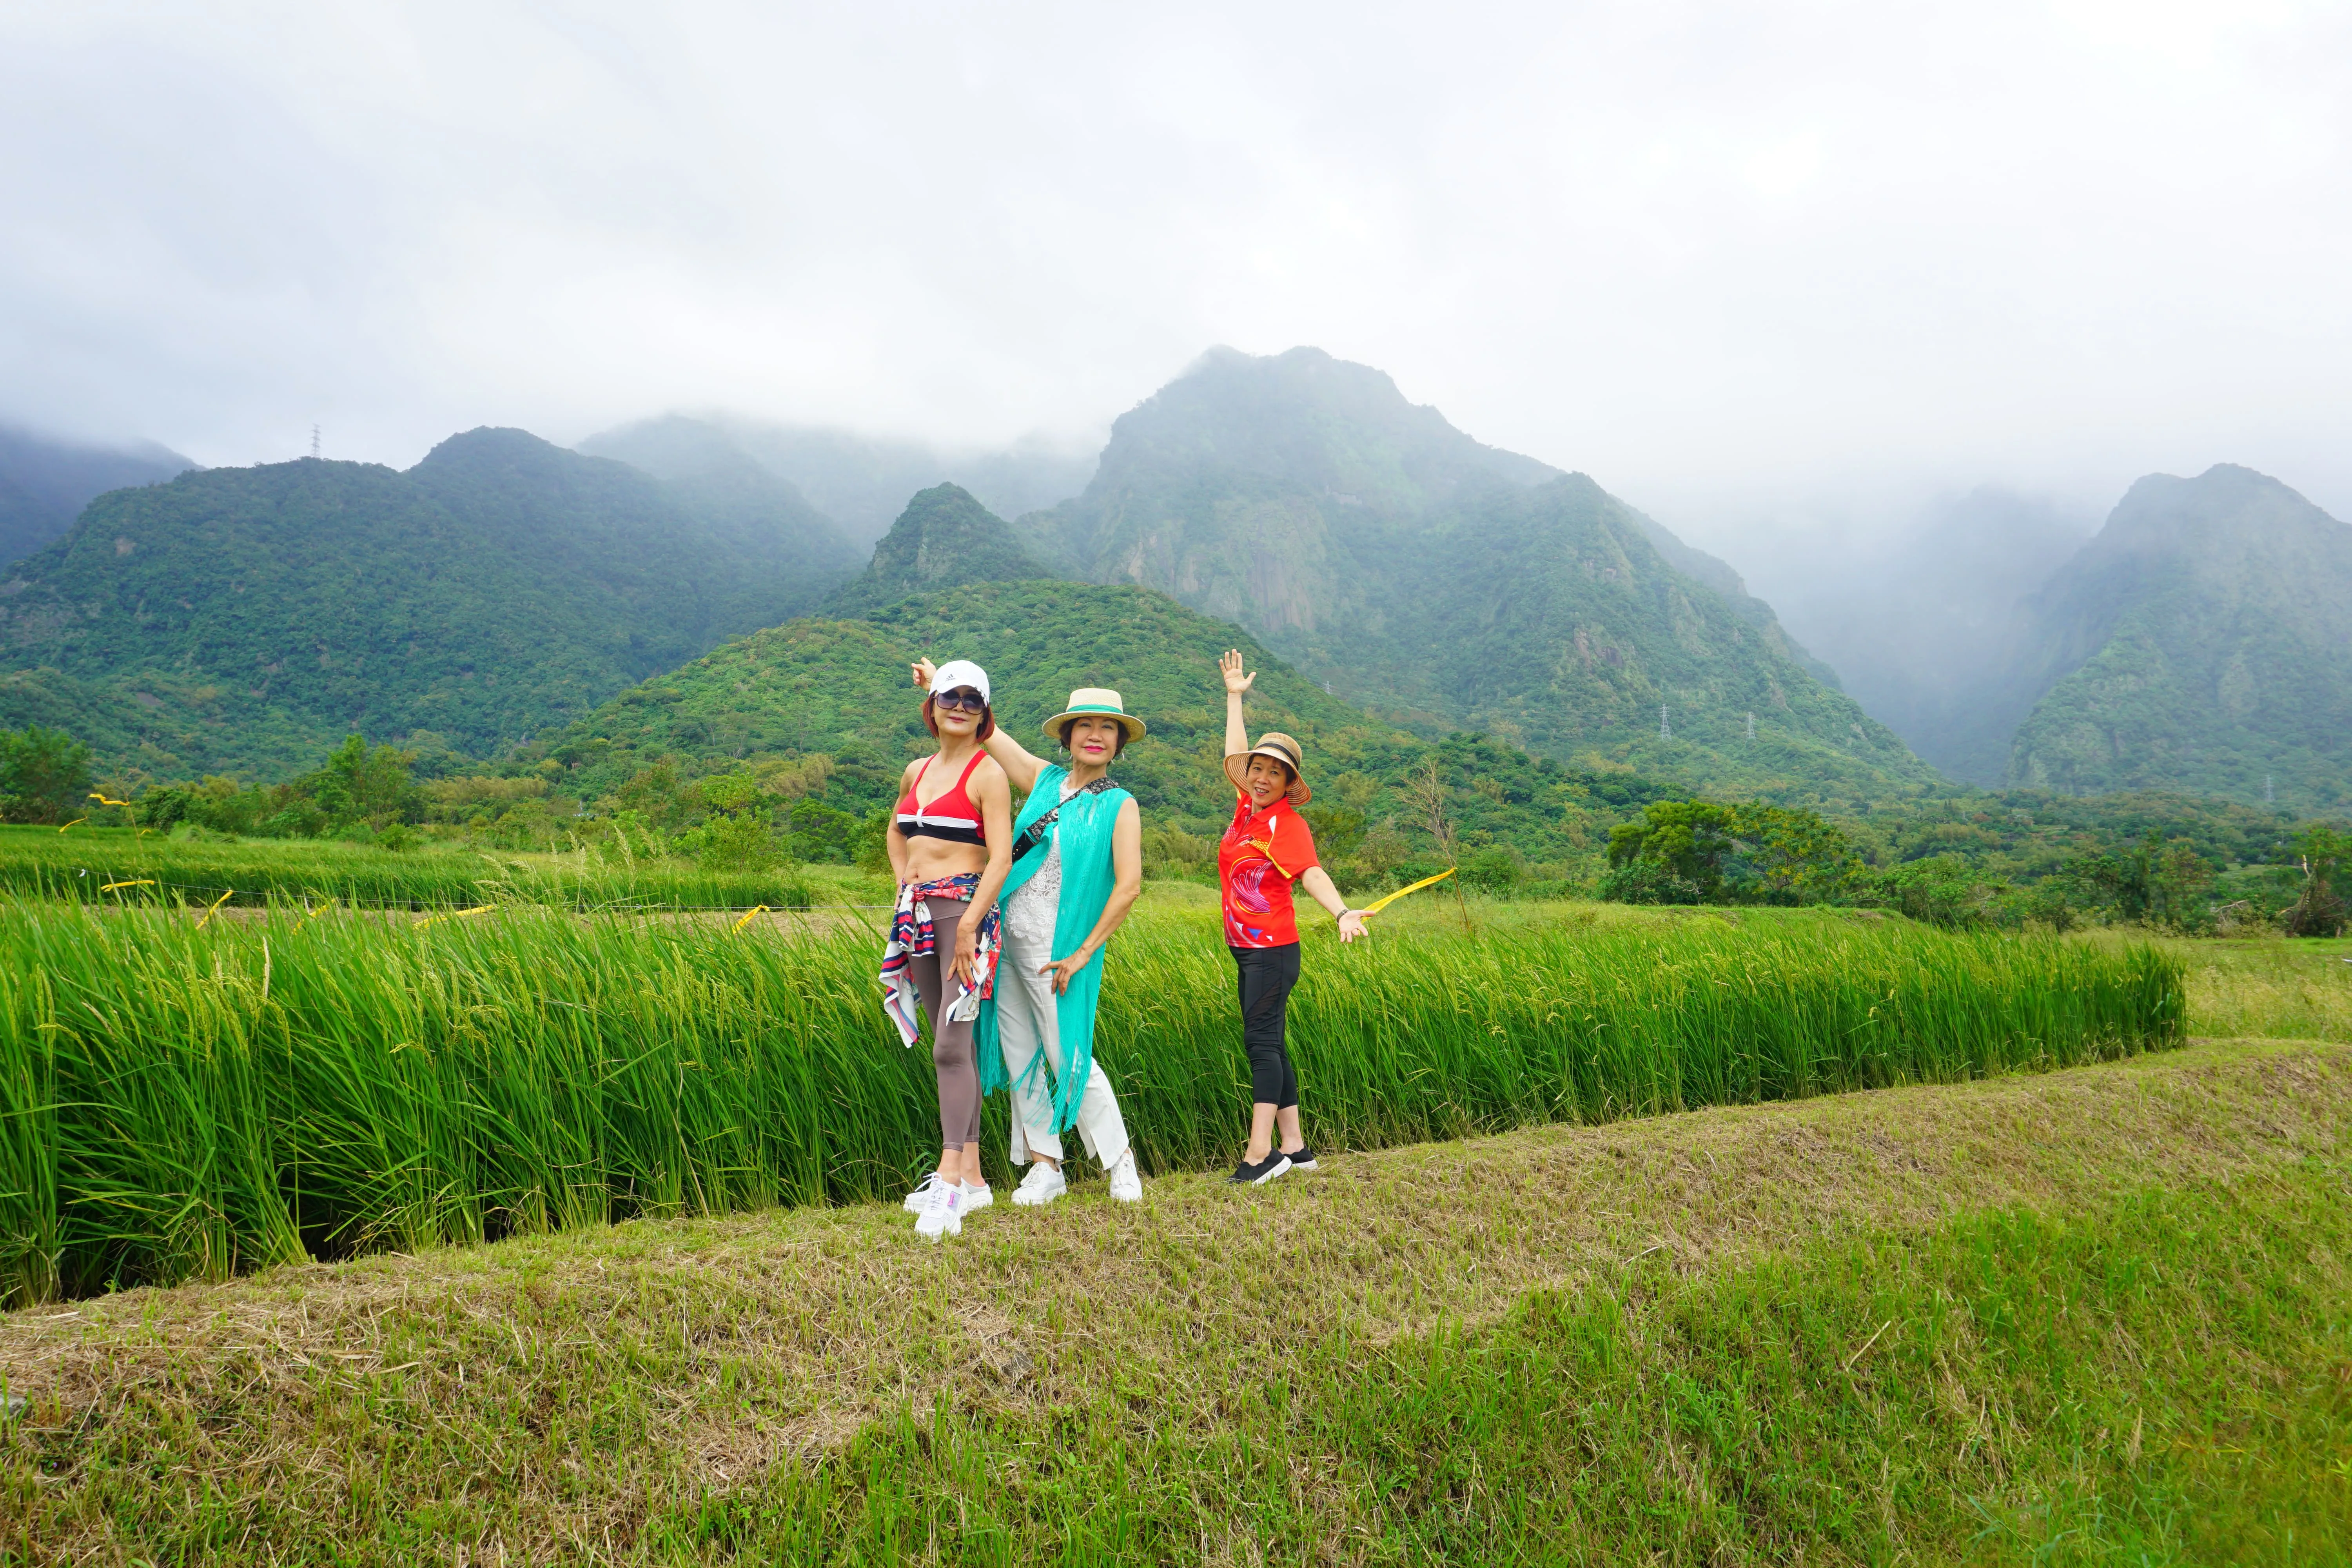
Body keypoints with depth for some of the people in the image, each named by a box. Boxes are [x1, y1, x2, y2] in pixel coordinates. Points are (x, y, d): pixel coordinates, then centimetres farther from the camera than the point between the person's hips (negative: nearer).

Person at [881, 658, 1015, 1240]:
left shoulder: (988, 772, -5)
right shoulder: (917, 771, 15)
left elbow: (1001, 857, -13)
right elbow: (895, 832, 33)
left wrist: (968, 925, -21)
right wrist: (902, 879, 16)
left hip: (965, 908, -7)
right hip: (916, 912, 7)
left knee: (951, 1046, -14)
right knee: (952, 1045, 10)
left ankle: (950, 1179, -14)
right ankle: (972, 1176, 17)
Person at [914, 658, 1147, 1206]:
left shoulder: (1119, 806, -4)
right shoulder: (1044, 779, 8)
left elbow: (1129, 886, -11)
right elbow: (988, 733, 15)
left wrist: (1084, 954, -13)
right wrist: (940, 685, 16)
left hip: (1057, 951, -5)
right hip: (1008, 938, 5)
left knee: (1069, 1056, -3)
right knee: (1018, 1053, 8)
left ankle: (1121, 1161, 14)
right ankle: (1045, 1166, 20)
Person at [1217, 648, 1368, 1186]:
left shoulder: (1288, 823, -13)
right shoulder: (1247, 807, 8)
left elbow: (1311, 873, -28)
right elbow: (1234, 755, 24)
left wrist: (1342, 912, -45)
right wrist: (1234, 697, 30)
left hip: (1273, 950, -8)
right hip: (1246, 950, 8)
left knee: (1262, 1041, -9)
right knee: (1269, 1043, 10)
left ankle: (1260, 1151, -6)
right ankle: (1294, 1147, 17)